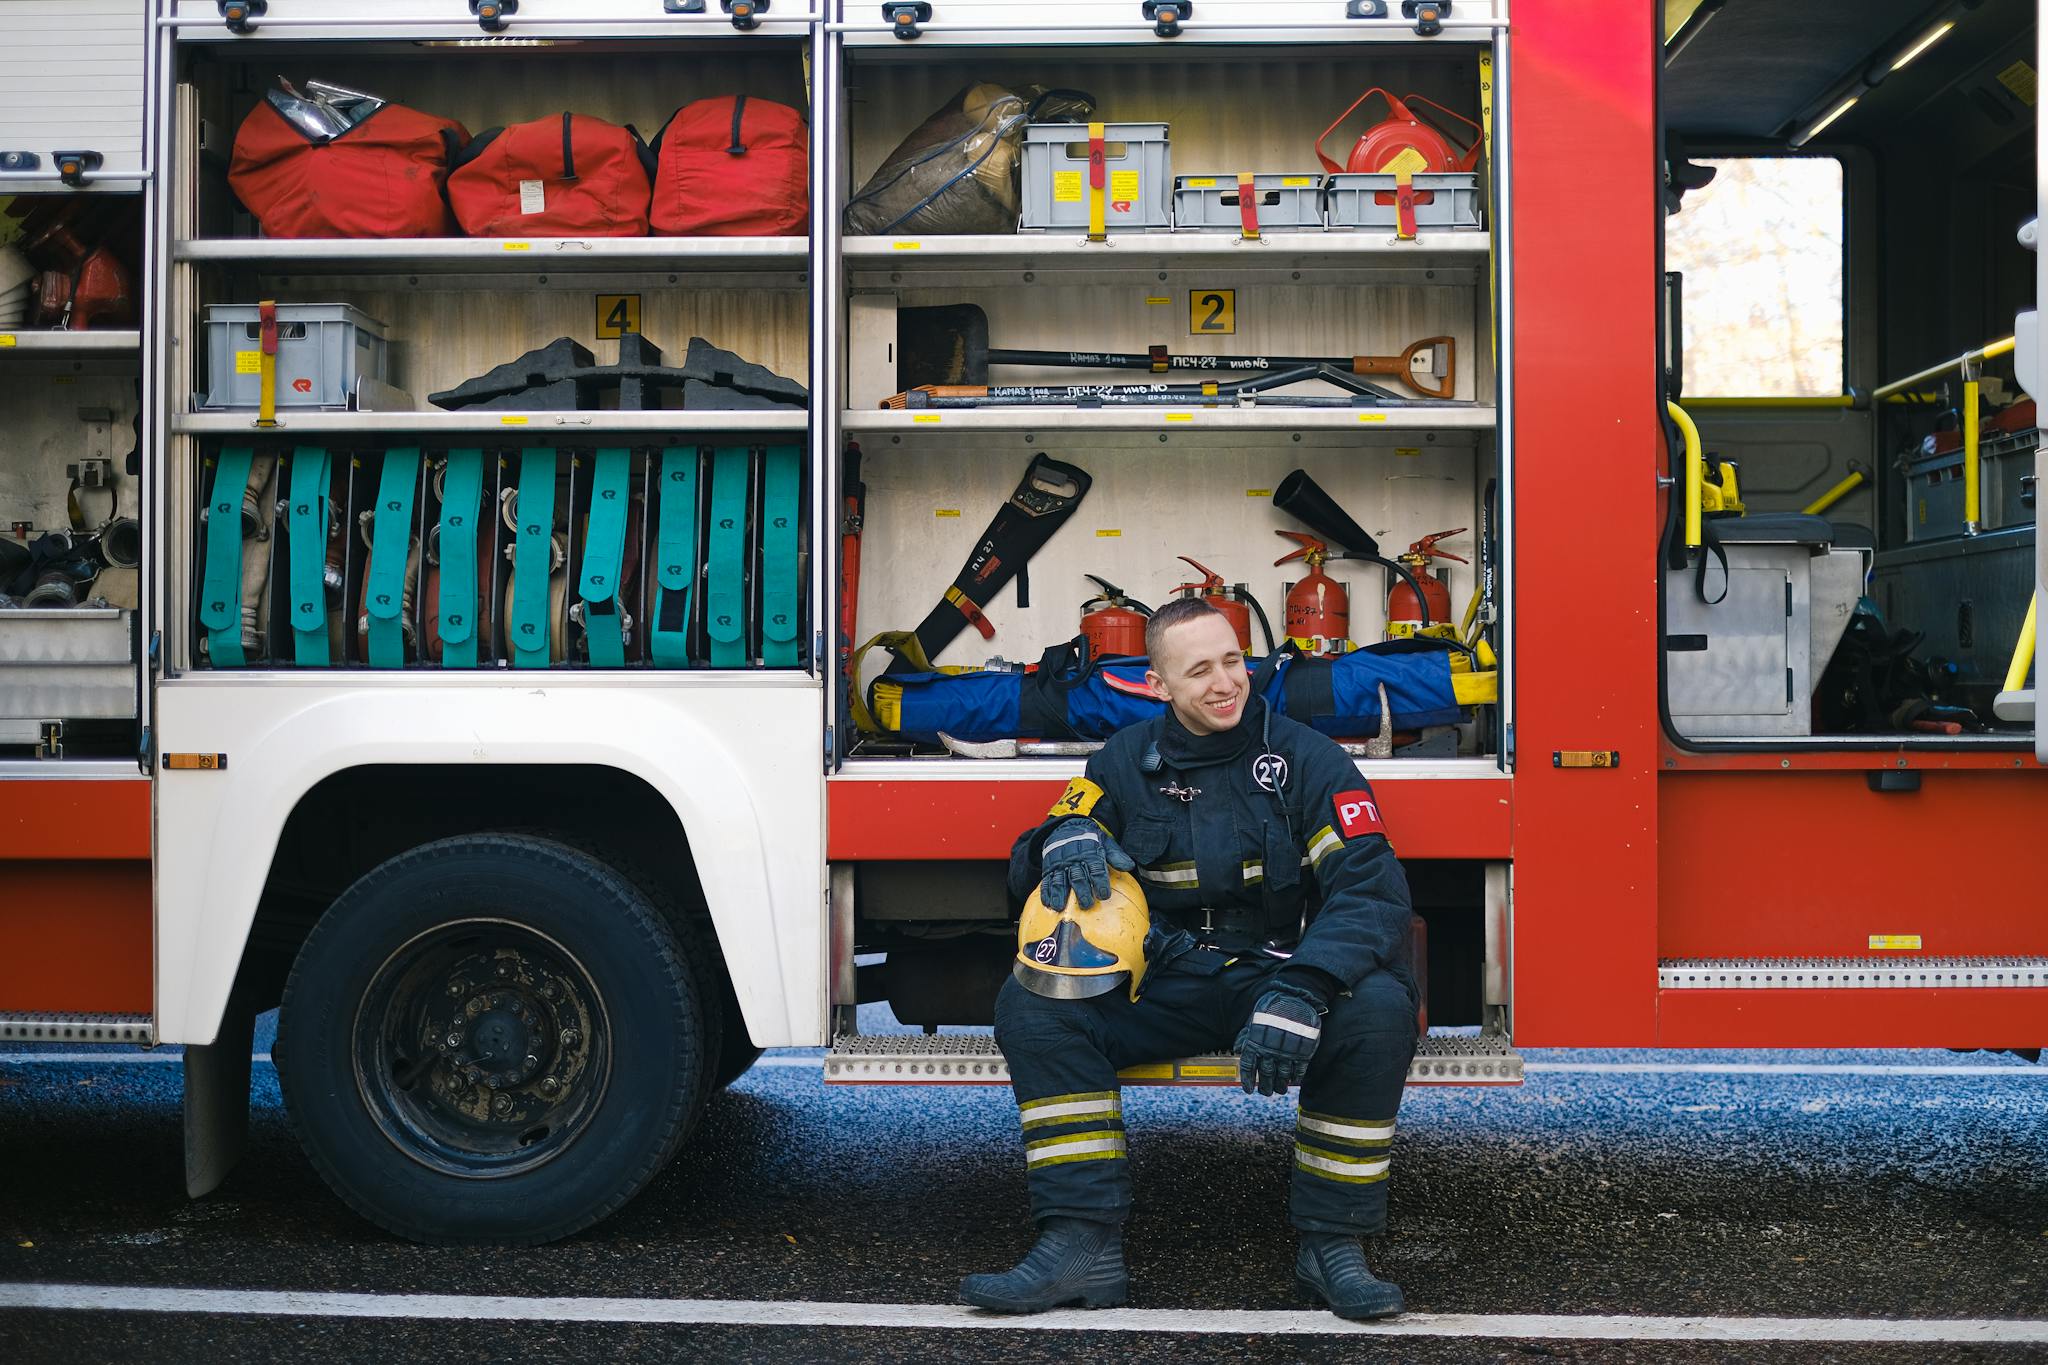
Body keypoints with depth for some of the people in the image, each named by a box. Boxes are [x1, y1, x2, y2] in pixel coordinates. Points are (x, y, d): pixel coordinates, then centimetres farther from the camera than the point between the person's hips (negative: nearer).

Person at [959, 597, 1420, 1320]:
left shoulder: (1303, 757, -6)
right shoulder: (1126, 760, 4)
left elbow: (1372, 888, -16)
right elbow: (1027, 867, 7)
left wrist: (1299, 993, -33)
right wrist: (1065, 836, -20)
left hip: (1276, 973, -2)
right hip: (1165, 983, 2)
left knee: (1377, 1010, -33)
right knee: (1029, 1005, -21)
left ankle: (1332, 1244, -16)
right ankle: (1081, 1244, -21)